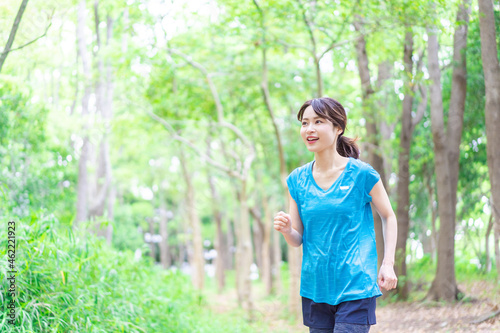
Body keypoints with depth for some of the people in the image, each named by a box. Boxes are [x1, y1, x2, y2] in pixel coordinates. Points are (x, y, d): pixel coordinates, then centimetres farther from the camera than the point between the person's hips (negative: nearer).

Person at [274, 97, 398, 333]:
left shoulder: (361, 174, -6)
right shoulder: (297, 180, 4)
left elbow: (388, 217, 6)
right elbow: (298, 239, 8)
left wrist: (388, 264, -4)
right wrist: (286, 230, -14)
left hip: (356, 288, -4)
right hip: (315, 287, 4)